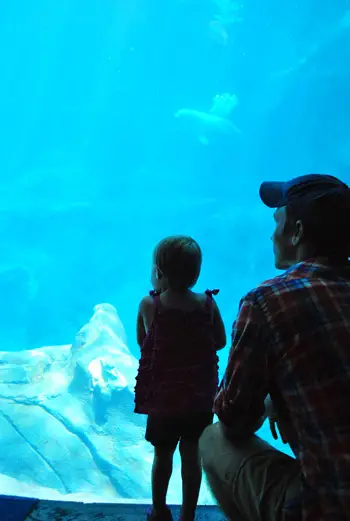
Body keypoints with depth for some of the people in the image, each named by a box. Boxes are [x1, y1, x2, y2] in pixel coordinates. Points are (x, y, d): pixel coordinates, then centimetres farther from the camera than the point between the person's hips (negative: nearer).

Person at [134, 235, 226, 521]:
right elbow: (220, 341, 0)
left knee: (162, 455, 19)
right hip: (200, 395, 1)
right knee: (192, 455, 15)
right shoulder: (207, 303, -11)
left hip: (163, 396, 0)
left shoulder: (149, 305, -15)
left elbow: (141, 341, -1)